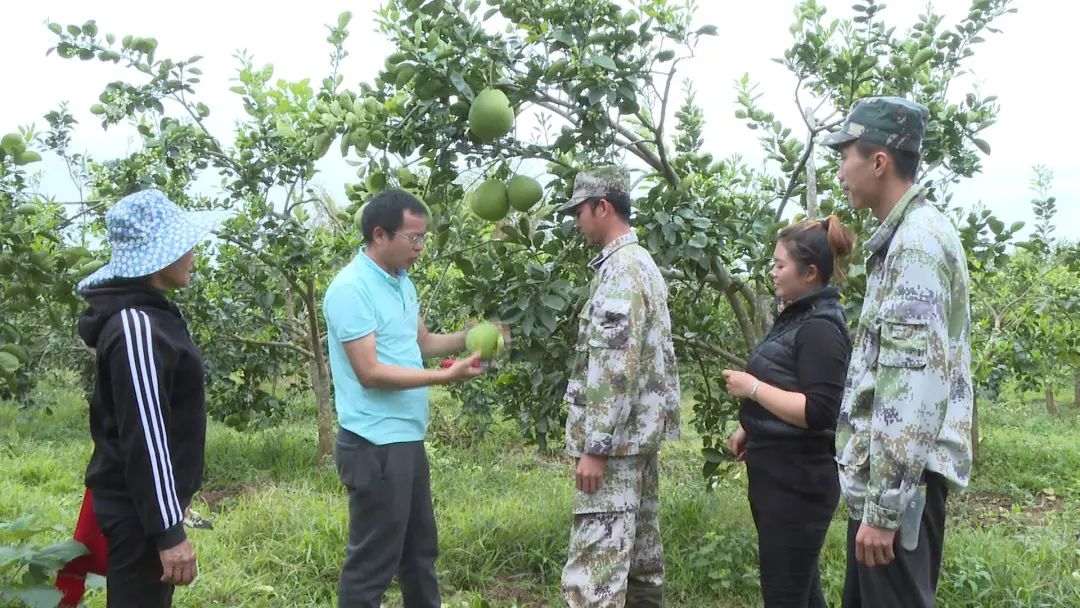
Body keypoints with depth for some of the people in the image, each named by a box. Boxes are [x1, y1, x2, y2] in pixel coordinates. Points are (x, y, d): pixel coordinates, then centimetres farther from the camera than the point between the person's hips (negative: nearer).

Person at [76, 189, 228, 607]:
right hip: (140, 509, -10)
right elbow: (144, 437, -24)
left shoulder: (147, 314, 10)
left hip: (143, 501, 10)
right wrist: (168, 531, -22)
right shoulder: (137, 326, -22)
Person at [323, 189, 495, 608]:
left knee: (420, 549, 21)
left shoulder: (402, 281, 10)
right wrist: (447, 376, -24)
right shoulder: (351, 289, -18)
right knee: (373, 561, 2)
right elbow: (370, 373, -22)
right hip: (375, 445, -9)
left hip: (408, 438, 9)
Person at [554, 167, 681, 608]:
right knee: (640, 555, 16)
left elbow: (615, 367, -23)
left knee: (594, 568, -9)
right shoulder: (643, 263, 16)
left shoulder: (620, 268, -16)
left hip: (617, 439, -10)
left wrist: (594, 446, -21)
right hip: (642, 433, 10)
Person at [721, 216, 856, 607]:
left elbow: (819, 412, -27)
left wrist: (752, 387, -20)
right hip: (779, 476, 10)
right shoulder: (797, 317, 12)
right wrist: (750, 429, 13)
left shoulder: (820, 328, -19)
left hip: (797, 482, -10)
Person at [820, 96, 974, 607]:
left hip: (899, 480, -10)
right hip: (884, 471, 10)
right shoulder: (908, 235, 15)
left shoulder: (915, 240, -17)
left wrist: (884, 505, -23)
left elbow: (913, 383, -24)